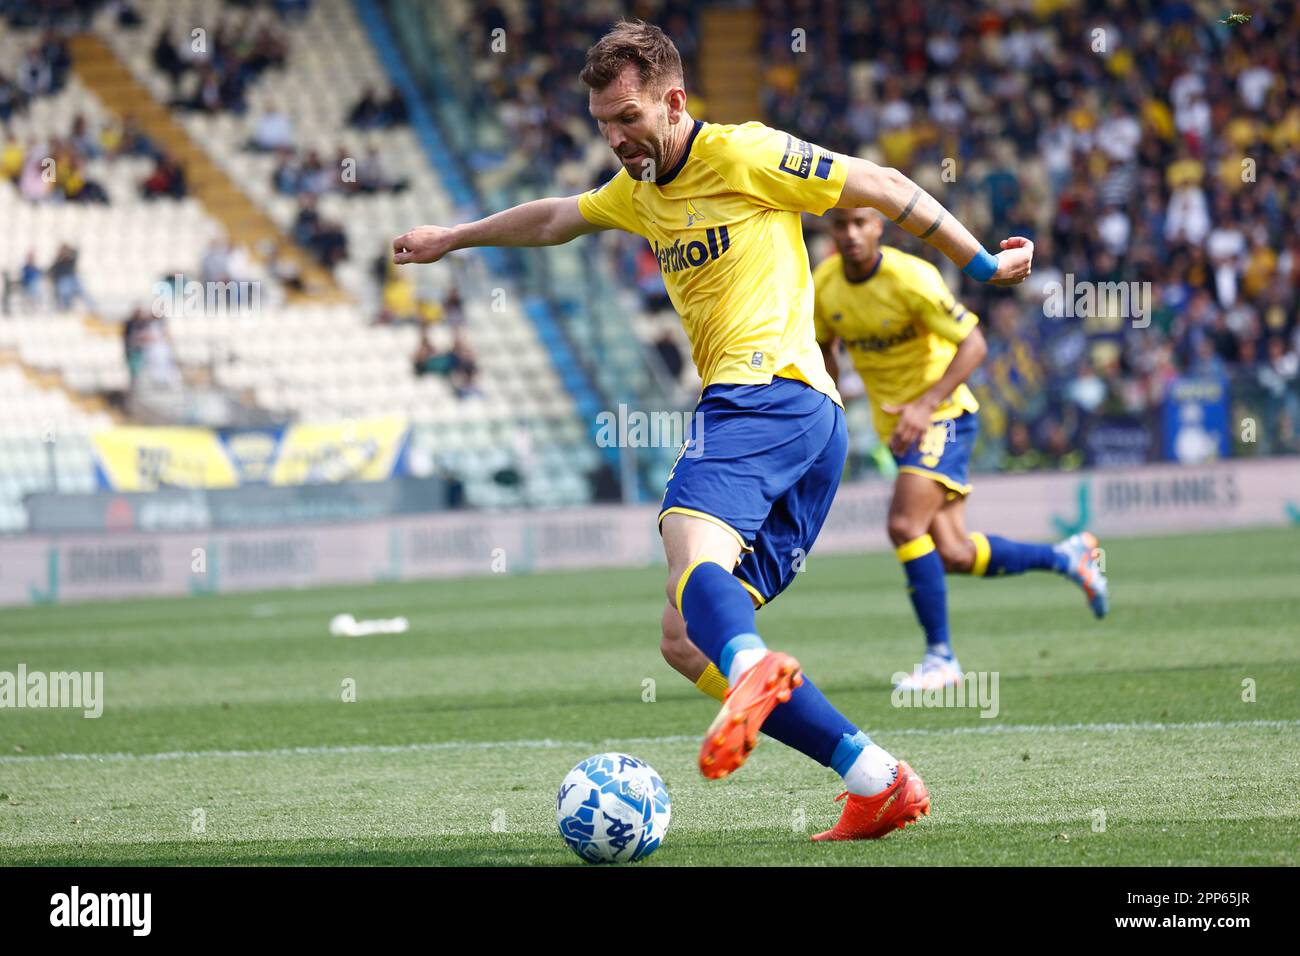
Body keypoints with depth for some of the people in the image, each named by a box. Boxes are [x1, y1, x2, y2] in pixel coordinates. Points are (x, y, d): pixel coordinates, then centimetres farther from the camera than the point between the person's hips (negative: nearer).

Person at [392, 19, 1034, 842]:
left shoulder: (744, 155, -1)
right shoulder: (640, 193, 24)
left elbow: (882, 186, 5)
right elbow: (553, 221, 43)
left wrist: (982, 264, 11)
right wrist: (452, 239, 56)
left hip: (767, 389, -9)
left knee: (693, 542, -36)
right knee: (685, 641, 2)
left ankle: (753, 672, -67)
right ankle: (878, 781, -3)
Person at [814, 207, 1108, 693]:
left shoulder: (911, 278, -21)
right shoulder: (824, 285, -2)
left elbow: (973, 344, -20)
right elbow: (823, 346, 17)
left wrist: (926, 404, -29)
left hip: (942, 417, -7)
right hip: (897, 427, 7)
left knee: (904, 525, -23)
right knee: (954, 555, 3)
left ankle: (940, 656, -10)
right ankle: (1065, 557, 26)